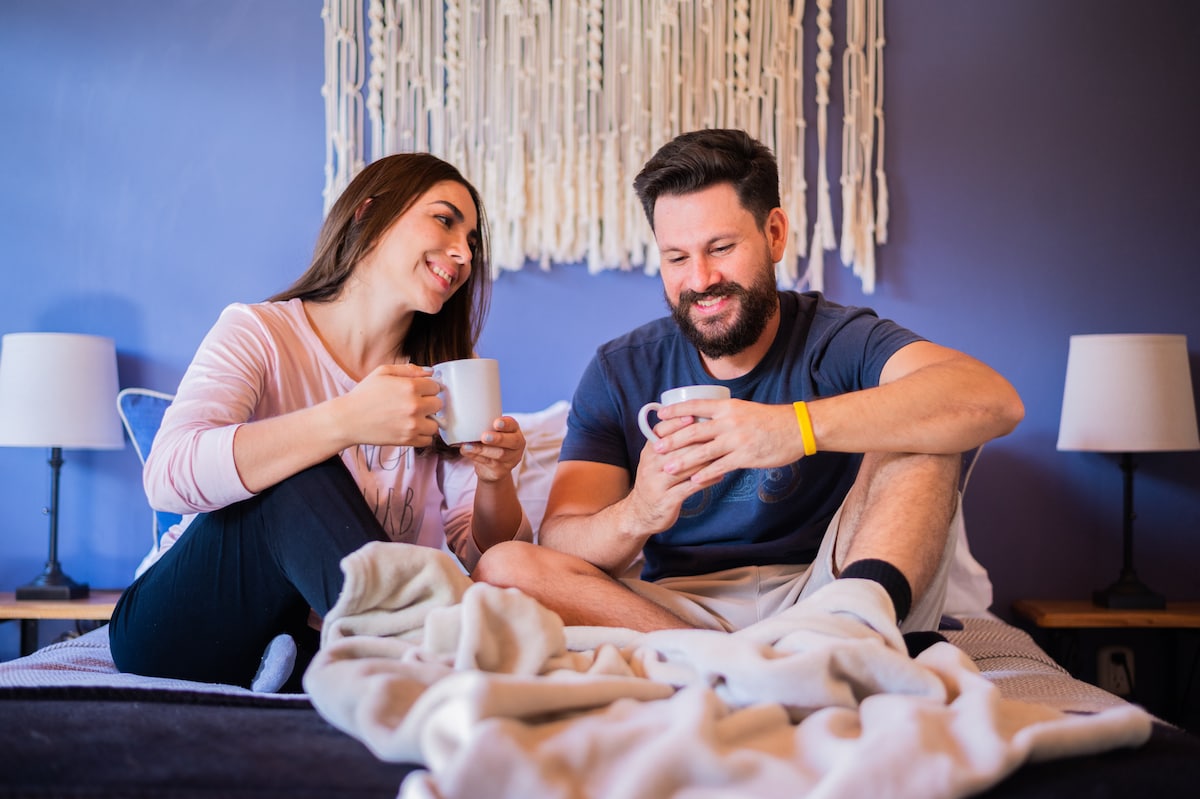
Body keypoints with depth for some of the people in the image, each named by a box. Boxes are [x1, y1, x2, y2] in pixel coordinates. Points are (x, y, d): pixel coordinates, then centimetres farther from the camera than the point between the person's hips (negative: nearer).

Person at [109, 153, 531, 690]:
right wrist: (344, 421, -36)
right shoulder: (257, 333, -6)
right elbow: (168, 476, -26)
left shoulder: (440, 384, 8)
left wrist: (494, 481, -20)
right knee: (303, 481, -33)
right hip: (175, 630, -3)